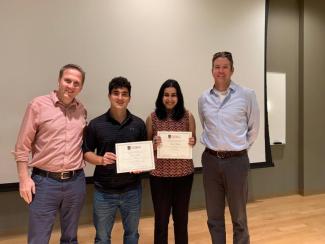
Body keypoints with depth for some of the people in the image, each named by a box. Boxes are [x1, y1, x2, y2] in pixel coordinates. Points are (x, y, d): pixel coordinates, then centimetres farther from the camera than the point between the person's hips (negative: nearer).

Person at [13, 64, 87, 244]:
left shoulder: (82, 111, 5)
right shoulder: (38, 105, -6)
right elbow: (22, 146, -4)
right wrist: (24, 178, -8)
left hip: (76, 181, 4)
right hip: (44, 181, -3)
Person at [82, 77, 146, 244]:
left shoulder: (138, 124, -2)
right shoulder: (96, 124, -6)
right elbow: (86, 152, 0)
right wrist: (101, 160, -19)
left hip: (132, 190, 2)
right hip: (103, 191, -1)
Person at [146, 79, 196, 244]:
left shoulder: (188, 116, -1)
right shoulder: (152, 118, -3)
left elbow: (193, 140, 8)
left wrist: (192, 142, -14)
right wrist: (153, 144, -19)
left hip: (184, 173, 1)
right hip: (159, 174, -1)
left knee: (181, 216, 17)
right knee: (161, 218, 10)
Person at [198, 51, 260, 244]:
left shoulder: (247, 95, -5)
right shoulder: (204, 98, 4)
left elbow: (253, 129, 3)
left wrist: (239, 148, 5)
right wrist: (213, 145, 11)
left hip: (236, 161, -3)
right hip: (210, 160, 3)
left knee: (239, 216, 12)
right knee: (214, 216, 15)